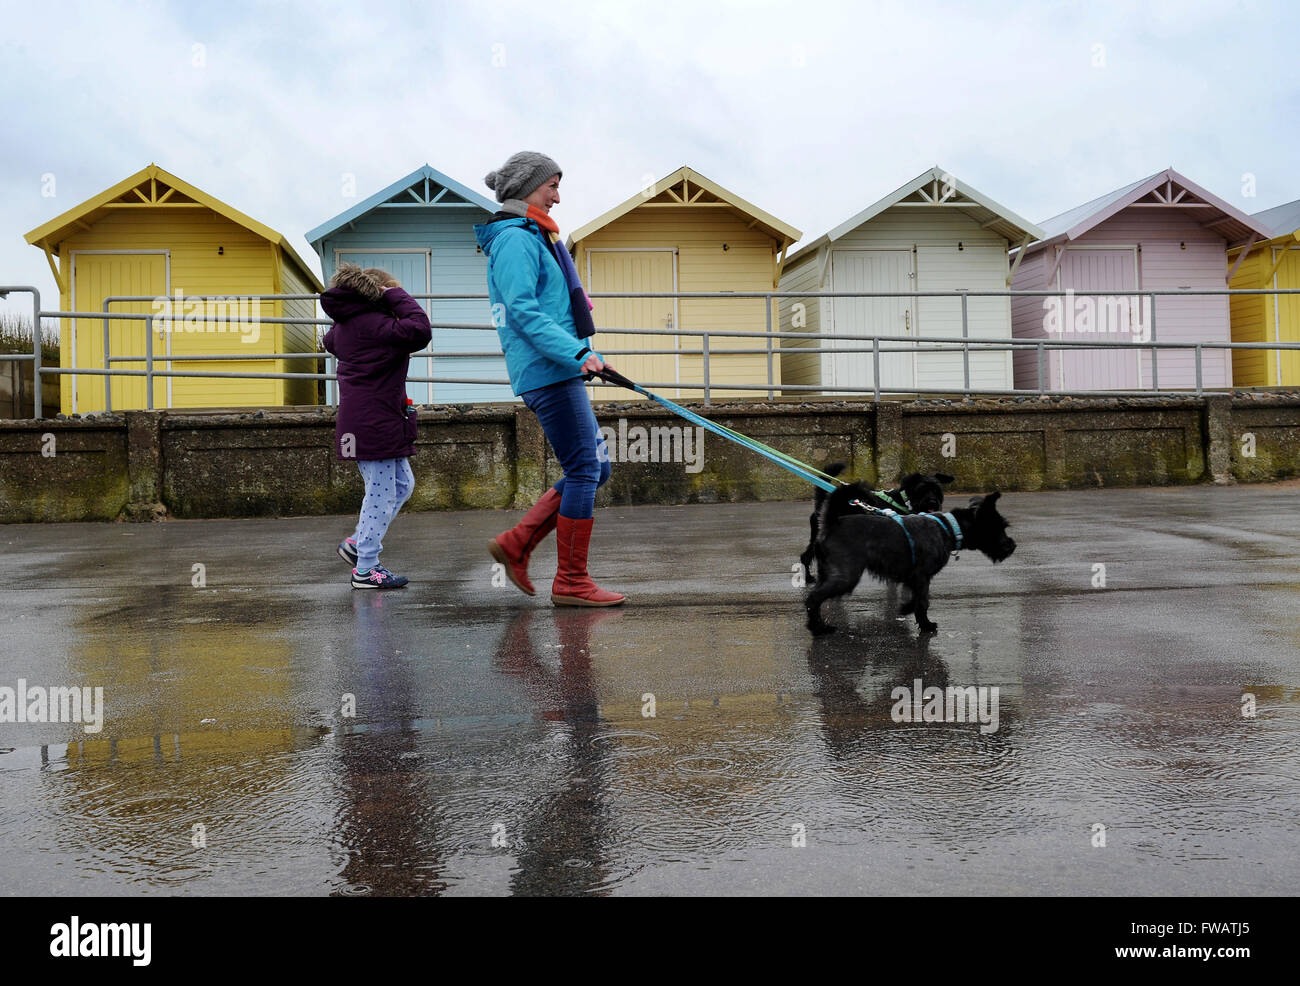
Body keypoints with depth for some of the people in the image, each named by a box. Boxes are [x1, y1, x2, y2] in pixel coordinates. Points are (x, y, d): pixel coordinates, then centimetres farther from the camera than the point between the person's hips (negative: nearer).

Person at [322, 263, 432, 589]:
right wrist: (398, 296, -15)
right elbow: (420, 332, -27)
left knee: (402, 483, 18)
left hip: (361, 422, 11)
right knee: (381, 493, -3)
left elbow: (331, 342, 37)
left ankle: (358, 543, 23)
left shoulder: (344, 324, 14)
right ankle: (365, 569, 5)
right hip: (374, 424, -11)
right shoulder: (373, 324, -18)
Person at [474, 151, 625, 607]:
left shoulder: (531, 237, 23)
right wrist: (576, 351, -25)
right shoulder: (515, 238, -9)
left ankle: (516, 543, 13)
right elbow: (523, 310, -20)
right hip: (547, 372, -10)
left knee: (595, 467, 11)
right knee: (584, 470, -7)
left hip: (557, 371, 10)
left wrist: (587, 354, 23)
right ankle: (571, 582, 1)